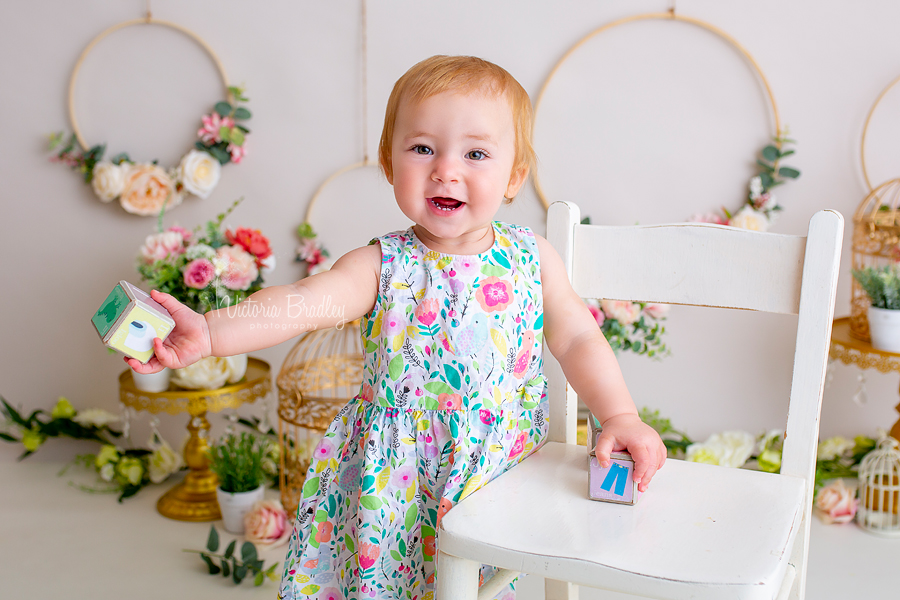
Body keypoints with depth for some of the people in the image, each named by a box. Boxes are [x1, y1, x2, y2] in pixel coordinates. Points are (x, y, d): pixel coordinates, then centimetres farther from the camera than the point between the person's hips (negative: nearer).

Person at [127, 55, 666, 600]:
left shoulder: (532, 259, -2)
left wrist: (620, 415, -10)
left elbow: (578, 339, 3)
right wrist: (208, 332, -42)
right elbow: (302, 302, -26)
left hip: (500, 474, 2)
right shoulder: (382, 267, -11)